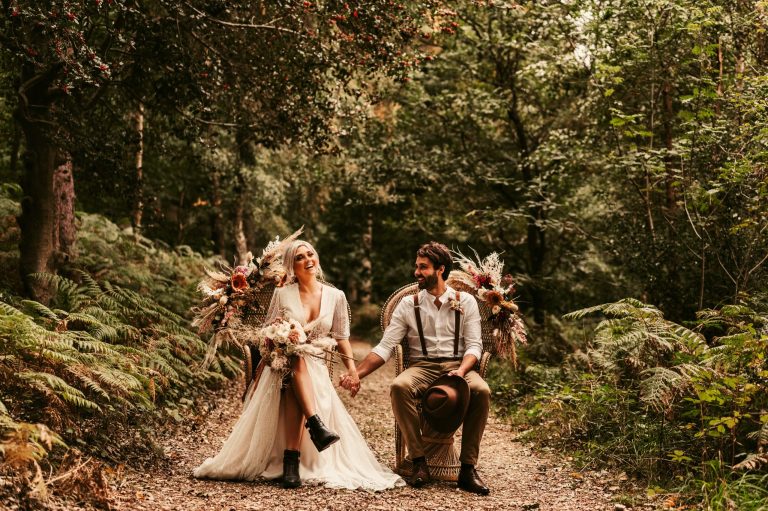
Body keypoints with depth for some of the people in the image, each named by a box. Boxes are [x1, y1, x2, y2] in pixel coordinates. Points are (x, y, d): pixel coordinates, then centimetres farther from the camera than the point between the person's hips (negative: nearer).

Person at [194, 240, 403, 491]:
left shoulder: (336, 296, 7)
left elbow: (341, 336, 12)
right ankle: (316, 425, -53)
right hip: (283, 364, -1)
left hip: (316, 369, 1)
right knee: (298, 360, -38)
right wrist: (258, 376, -5)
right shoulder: (282, 294, 2)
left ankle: (291, 461, -43)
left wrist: (351, 366, -3)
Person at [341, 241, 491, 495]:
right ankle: (419, 462, -27)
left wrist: (461, 371, -19)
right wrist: (357, 373, -8)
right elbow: (385, 347, 6)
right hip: (422, 367, 1)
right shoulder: (408, 305, 11)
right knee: (399, 386, -35)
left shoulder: (465, 301, 9)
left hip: (457, 365, 0)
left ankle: (468, 468, -27)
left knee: (481, 390, -34)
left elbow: (474, 344, 3)